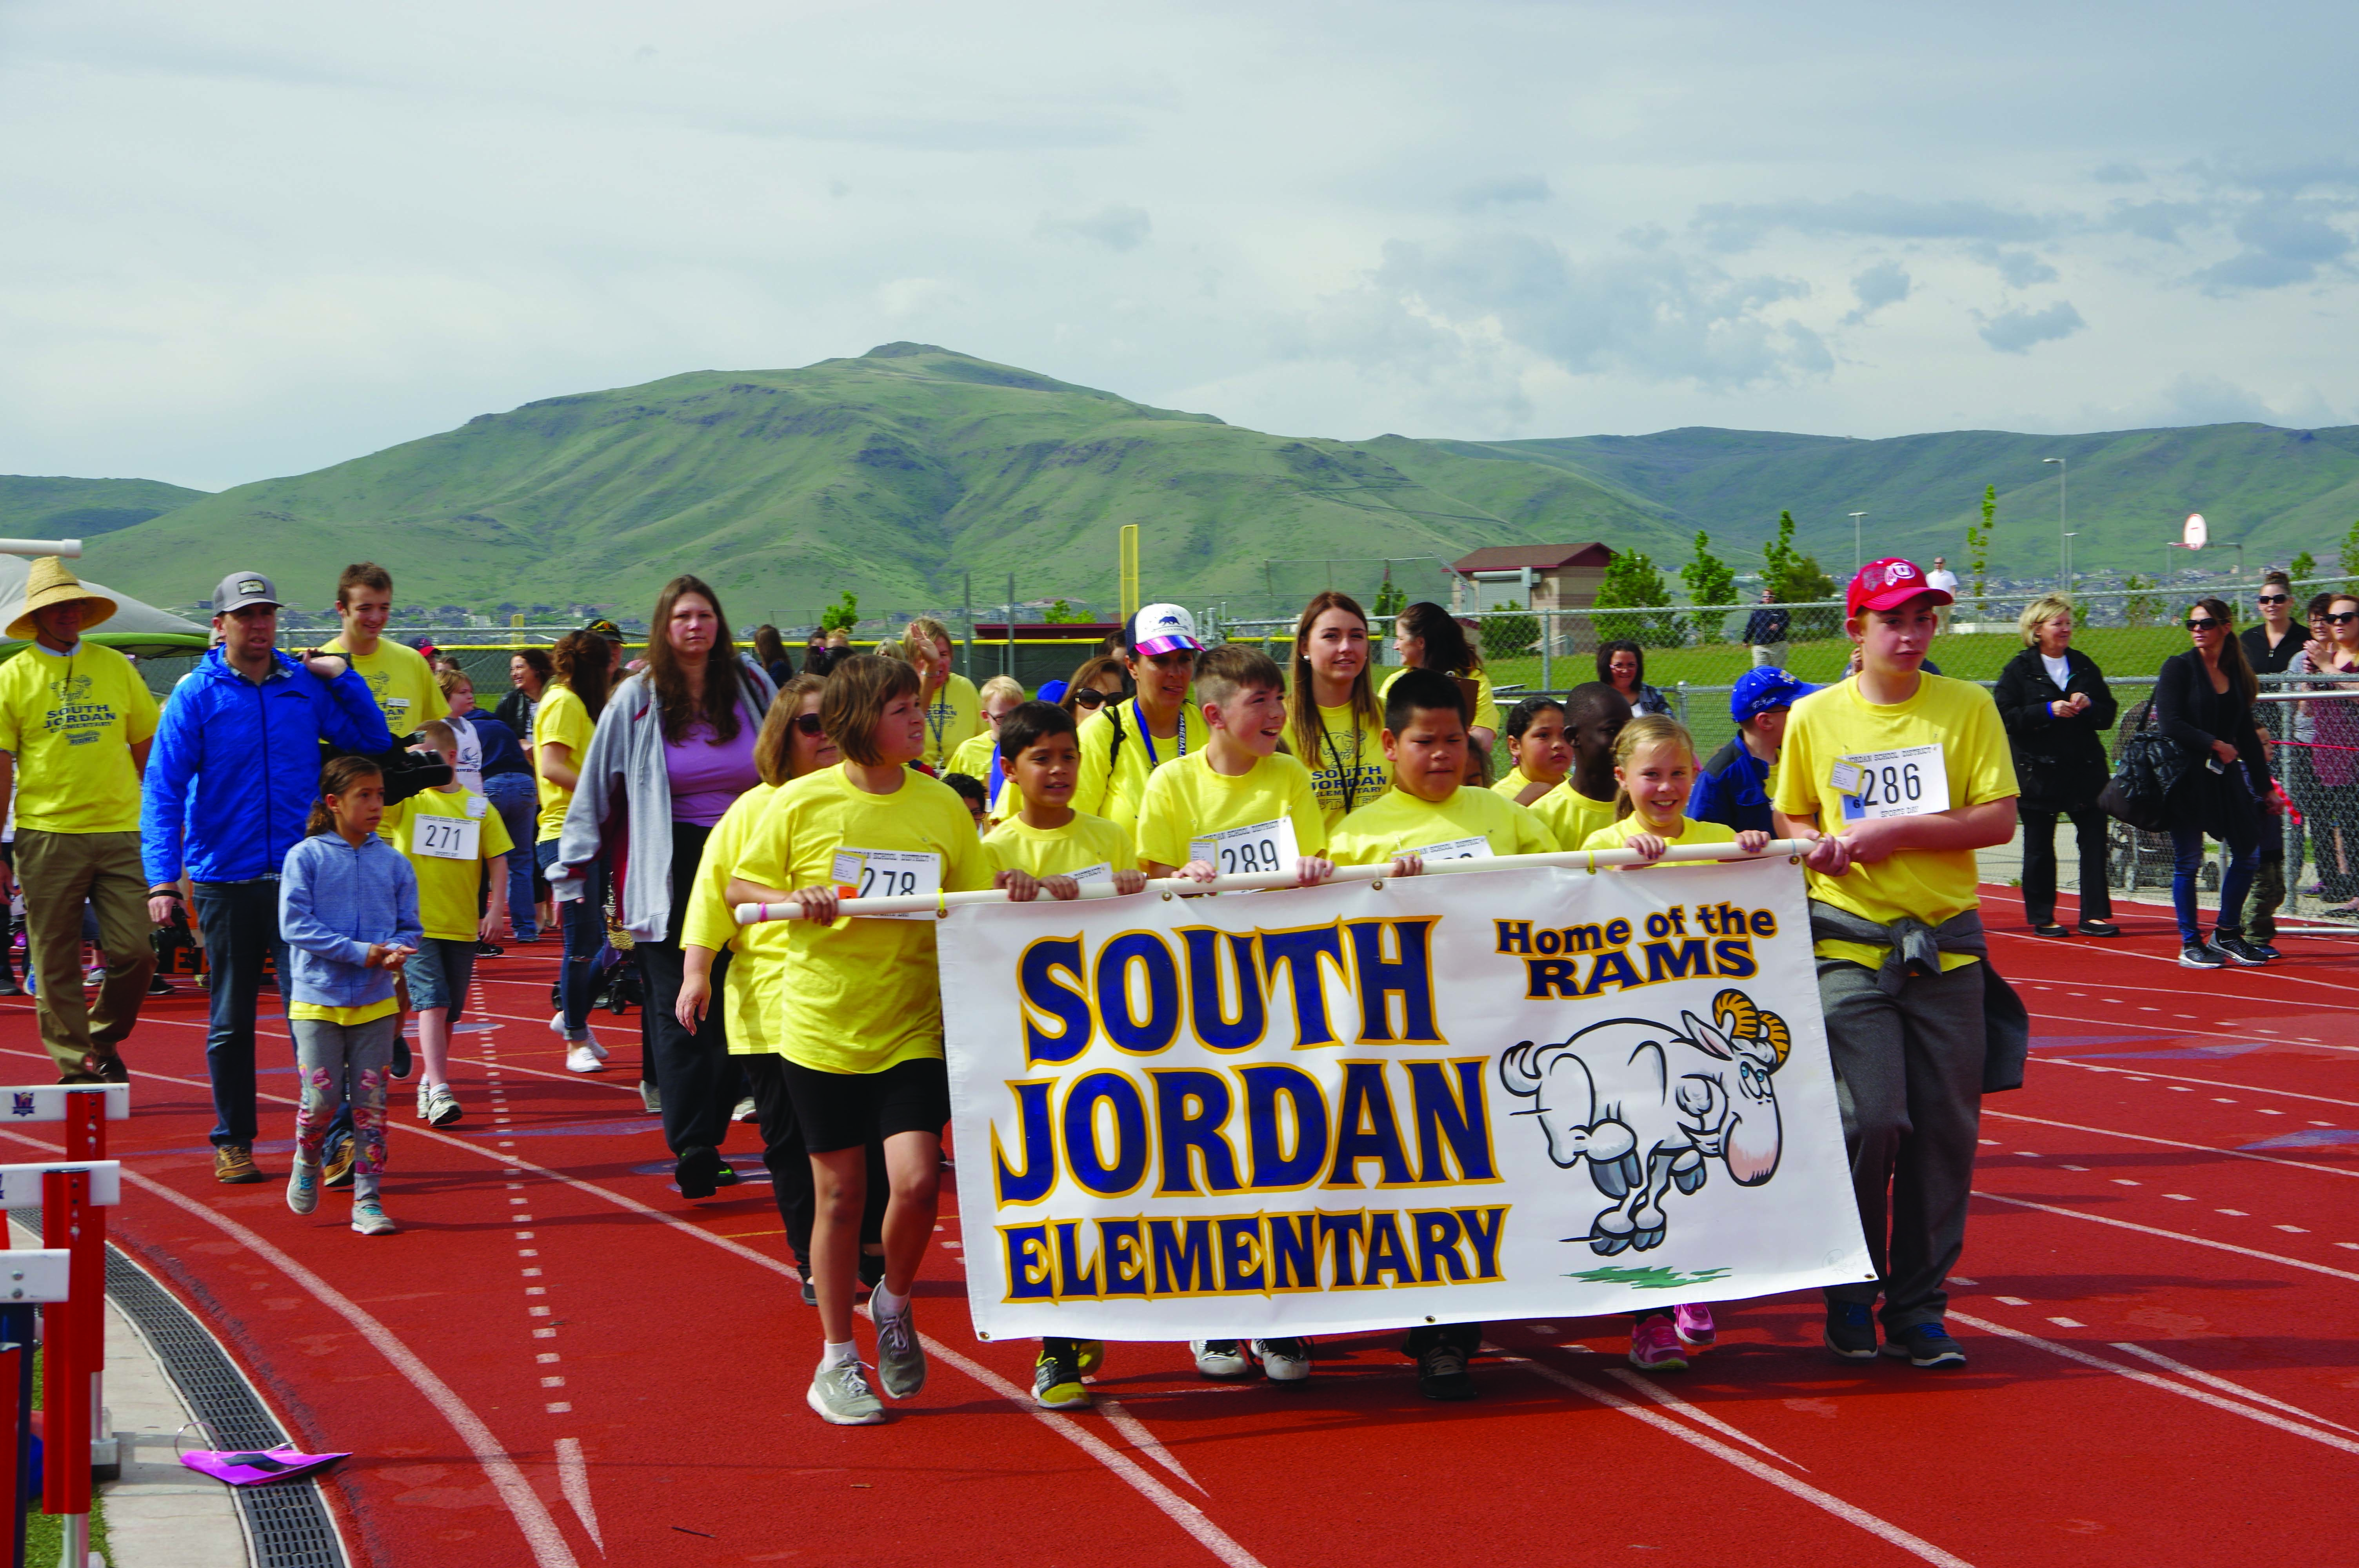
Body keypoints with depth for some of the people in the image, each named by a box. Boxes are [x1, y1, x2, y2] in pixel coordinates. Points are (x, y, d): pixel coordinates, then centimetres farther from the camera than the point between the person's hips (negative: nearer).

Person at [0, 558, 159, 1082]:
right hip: (48, 836, -2)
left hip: (119, 833, 2)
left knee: (135, 952, -4)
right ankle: (75, 1066, 11)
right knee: (56, 964, 1)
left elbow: (148, 751, 16)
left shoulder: (115, 666, 10)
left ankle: (104, 1040, 20)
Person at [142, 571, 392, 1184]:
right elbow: (162, 790, -7)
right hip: (225, 881, -1)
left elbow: (373, 742, 12)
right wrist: (163, 880, -16)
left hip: (300, 877, 1)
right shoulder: (197, 695, -4)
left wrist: (344, 675, 0)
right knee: (231, 1020, 9)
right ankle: (233, 1142, 20)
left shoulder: (306, 686, 5)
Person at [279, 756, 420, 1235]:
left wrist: (395, 951, -15)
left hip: (376, 1003, 3)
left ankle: (367, 1200, 8)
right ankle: (307, 1162, 25)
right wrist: (360, 952, -16)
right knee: (322, 1097, -6)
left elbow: (410, 925, 9)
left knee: (371, 1102, 1)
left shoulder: (393, 863, 5)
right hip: (317, 1000, -3)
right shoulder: (305, 857, -5)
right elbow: (295, 924, -11)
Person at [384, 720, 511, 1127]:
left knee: (448, 1011, 11)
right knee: (432, 1002, -14)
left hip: (462, 926, 3)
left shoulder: (478, 807, 6)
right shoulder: (405, 799, 3)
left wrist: (497, 909, -1)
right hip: (416, 923, -3)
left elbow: (498, 859, 7)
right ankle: (439, 1092, -20)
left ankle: (429, 1082, 29)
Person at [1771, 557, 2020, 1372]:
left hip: (1947, 945, 1)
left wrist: (1898, 830, -13)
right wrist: (1816, 845, -9)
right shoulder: (1815, 718, 5)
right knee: (1871, 1119, -12)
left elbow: (1998, 819, -3)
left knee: (1945, 1128, 0)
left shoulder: (1968, 707, 3)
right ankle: (1852, 1294, 8)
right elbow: (1789, 817, 14)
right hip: (1849, 944, -1)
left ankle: (1919, 1307, 13)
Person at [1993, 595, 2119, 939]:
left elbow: (2108, 715, 13)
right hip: (2038, 770, -3)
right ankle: (2041, 918, 13)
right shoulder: (2020, 670, 1)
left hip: (2085, 769, 3)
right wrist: (2048, 711, -17)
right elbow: (2006, 717, -9)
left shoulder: (2084, 666, 13)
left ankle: (2095, 915, 1)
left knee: (2095, 839, -4)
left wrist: (2088, 706, -8)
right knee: (2039, 848, 3)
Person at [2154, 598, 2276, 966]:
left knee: (2248, 853, 3)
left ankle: (2226, 933, 17)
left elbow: (2246, 734, 15)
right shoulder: (2179, 667, -5)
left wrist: (2265, 786, 16)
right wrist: (2216, 745, -11)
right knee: (2188, 861, -1)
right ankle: (2190, 945, 7)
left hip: (2225, 775, 5)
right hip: (2185, 775, -5)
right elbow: (2170, 725, -13)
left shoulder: (2236, 673, 10)